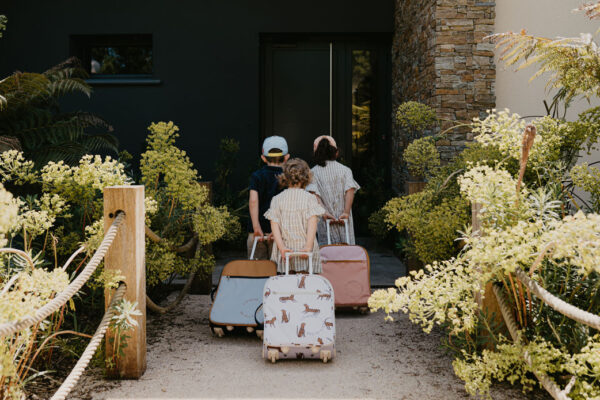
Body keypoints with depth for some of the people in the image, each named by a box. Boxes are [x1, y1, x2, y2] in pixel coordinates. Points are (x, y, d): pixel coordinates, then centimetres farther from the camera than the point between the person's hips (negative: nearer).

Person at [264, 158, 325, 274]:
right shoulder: (310, 198, 0)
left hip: (285, 252, 2)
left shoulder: (276, 199, 5)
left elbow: (274, 224, -2)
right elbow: (312, 223, -8)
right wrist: (308, 247, -10)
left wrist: (281, 247, -6)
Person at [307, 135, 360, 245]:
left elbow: (313, 193, -11)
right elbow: (350, 190, -7)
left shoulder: (313, 172, 3)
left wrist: (323, 212, -16)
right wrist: (346, 212, -12)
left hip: (325, 220, -1)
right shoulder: (345, 170, 5)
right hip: (344, 219, 1)